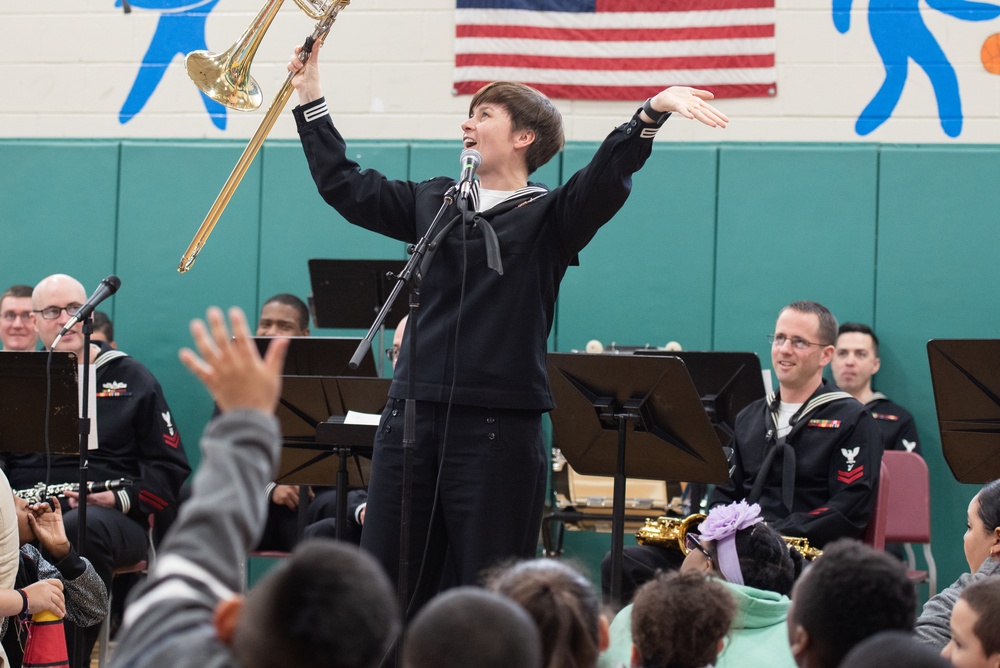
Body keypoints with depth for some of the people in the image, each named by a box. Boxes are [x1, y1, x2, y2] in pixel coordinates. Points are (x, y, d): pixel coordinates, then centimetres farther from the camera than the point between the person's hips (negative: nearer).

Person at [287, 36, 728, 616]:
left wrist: (652, 112, -32)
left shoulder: (549, 215, 1)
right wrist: (311, 100, 21)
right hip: (413, 412, 5)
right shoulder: (435, 202, 17)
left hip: (500, 426, -5)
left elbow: (605, 181, -16)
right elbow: (344, 184, 22)